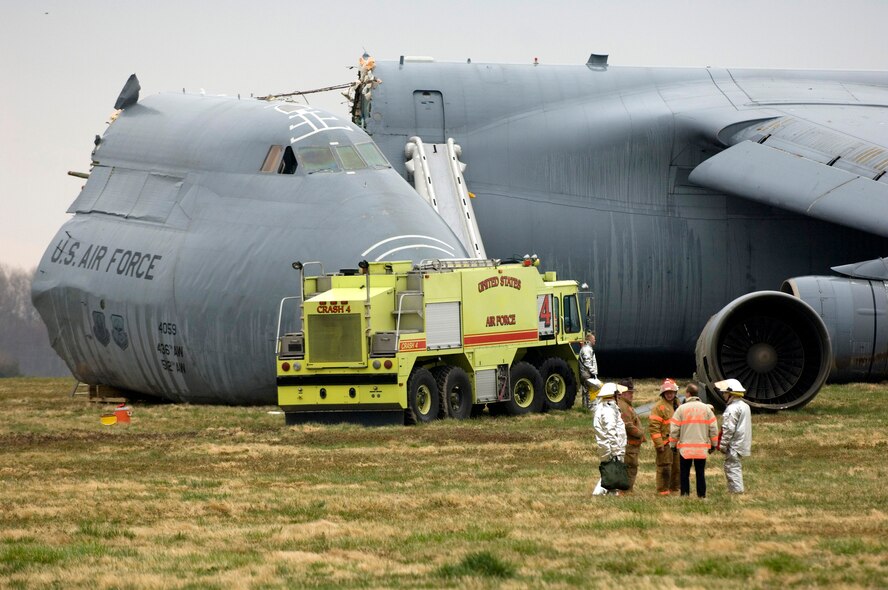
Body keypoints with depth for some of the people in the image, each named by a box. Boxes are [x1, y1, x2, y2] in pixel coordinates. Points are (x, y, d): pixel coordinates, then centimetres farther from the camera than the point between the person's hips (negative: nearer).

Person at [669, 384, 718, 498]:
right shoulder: (706, 409, 2)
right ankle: (701, 495, 6)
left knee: (684, 473, 6)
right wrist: (714, 444, 12)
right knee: (700, 473, 8)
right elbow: (713, 428, 3)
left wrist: (672, 444, 6)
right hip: (702, 447, 2)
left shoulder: (681, 409, -5)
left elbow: (674, 429, -5)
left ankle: (685, 494, 3)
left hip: (685, 447, -2)